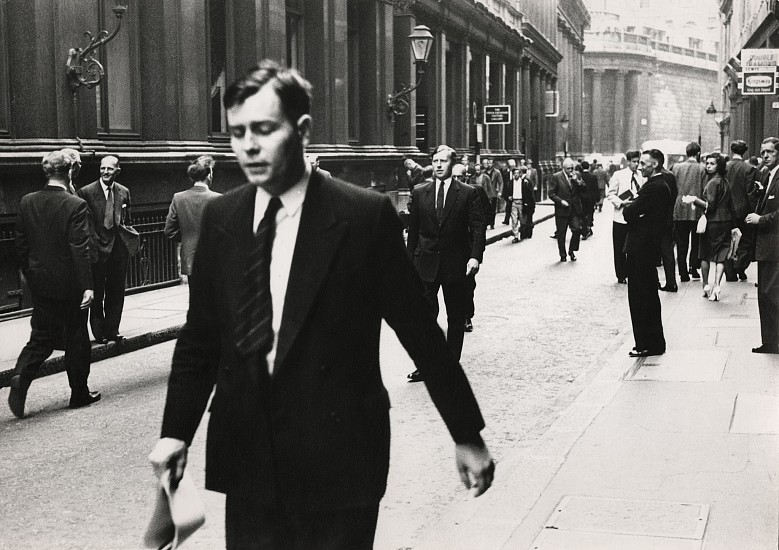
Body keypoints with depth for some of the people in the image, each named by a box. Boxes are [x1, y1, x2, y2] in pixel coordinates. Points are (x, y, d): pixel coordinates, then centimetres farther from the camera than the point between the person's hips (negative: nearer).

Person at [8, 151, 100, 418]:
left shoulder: (27, 202, 1)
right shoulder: (75, 205, -16)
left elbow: (21, 243, 7)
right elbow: (80, 249, -19)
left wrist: (28, 274, 18)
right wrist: (87, 285, -17)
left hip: (40, 283, 5)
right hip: (69, 283, -4)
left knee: (41, 337, 12)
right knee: (76, 337, 9)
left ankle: (21, 377, -12)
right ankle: (79, 393, 19)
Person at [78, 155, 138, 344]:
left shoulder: (124, 192, 9)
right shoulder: (86, 192, -6)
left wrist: (129, 234, 2)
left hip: (119, 248, 4)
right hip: (97, 248, -4)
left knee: (116, 292, 8)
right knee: (97, 294, 3)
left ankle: (112, 330, 17)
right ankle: (99, 333, 12)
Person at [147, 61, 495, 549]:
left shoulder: (366, 215, -9)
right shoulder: (220, 218, 5)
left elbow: (420, 330, -5)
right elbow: (200, 336, 10)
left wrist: (467, 434, -1)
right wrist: (177, 430, 2)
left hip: (338, 460, -4)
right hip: (246, 458, 4)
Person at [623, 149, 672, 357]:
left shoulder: (653, 187, -19)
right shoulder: (662, 186, 14)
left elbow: (629, 214, -20)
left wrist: (626, 207, 0)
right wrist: (631, 206, -2)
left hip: (641, 248, -10)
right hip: (649, 248, 10)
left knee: (640, 298, -3)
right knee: (649, 296, 17)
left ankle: (647, 344, 3)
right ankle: (655, 342, 26)